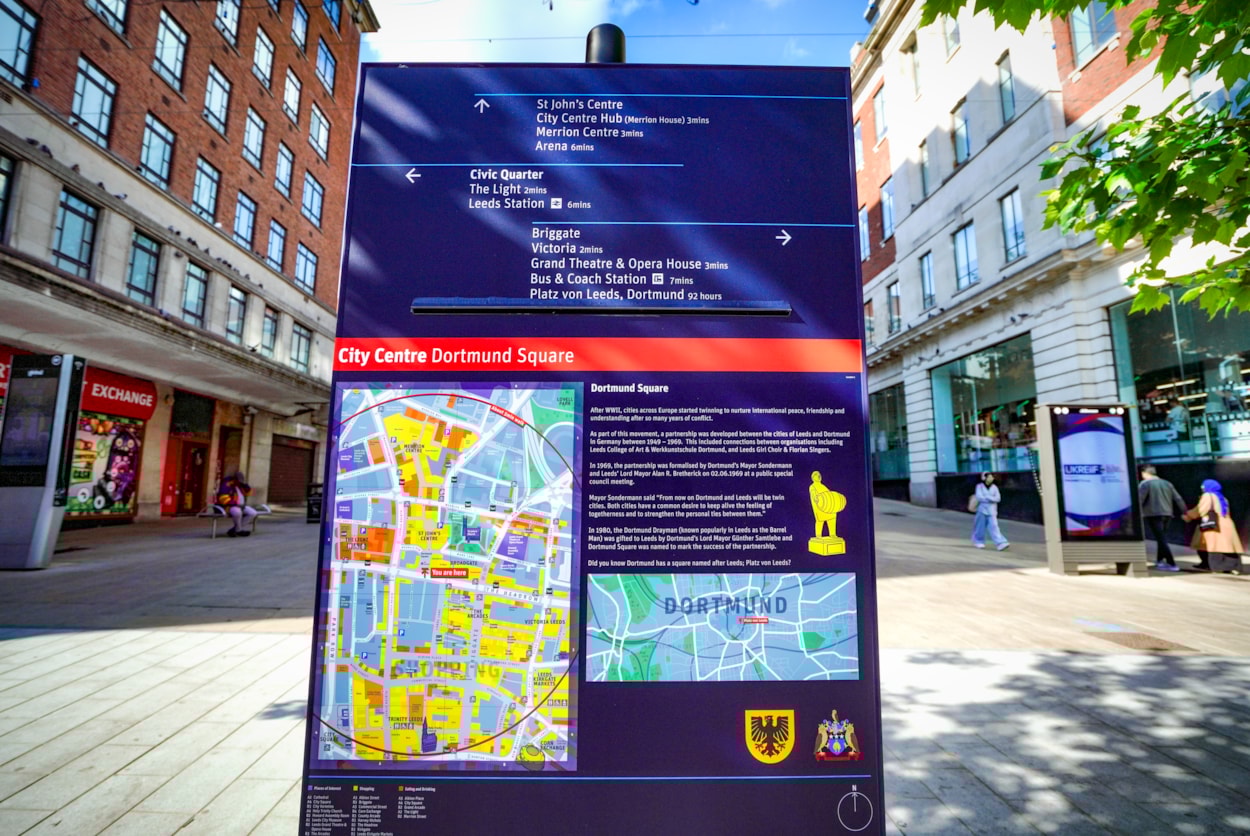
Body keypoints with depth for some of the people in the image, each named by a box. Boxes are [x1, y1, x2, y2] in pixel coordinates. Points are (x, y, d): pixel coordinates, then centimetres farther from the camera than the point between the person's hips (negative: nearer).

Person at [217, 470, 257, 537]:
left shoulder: (240, 485, 10)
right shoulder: (227, 484, -15)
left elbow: (248, 492, 13)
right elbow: (223, 498, -23)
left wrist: (244, 484, -3)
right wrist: (236, 504, -25)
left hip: (240, 506, 8)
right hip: (229, 507, -8)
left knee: (253, 513, -12)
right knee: (237, 512, -39)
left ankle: (233, 530, -9)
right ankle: (239, 530, -13)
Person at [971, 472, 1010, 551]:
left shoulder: (994, 487, 5)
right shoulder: (980, 486, -2)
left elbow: (998, 498, -4)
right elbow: (979, 497, -14)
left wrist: (986, 497, -15)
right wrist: (991, 498, -13)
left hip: (992, 511, 2)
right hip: (982, 510, -2)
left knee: (994, 527, -8)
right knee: (981, 527, 6)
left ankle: (1000, 543, -15)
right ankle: (979, 541, 23)